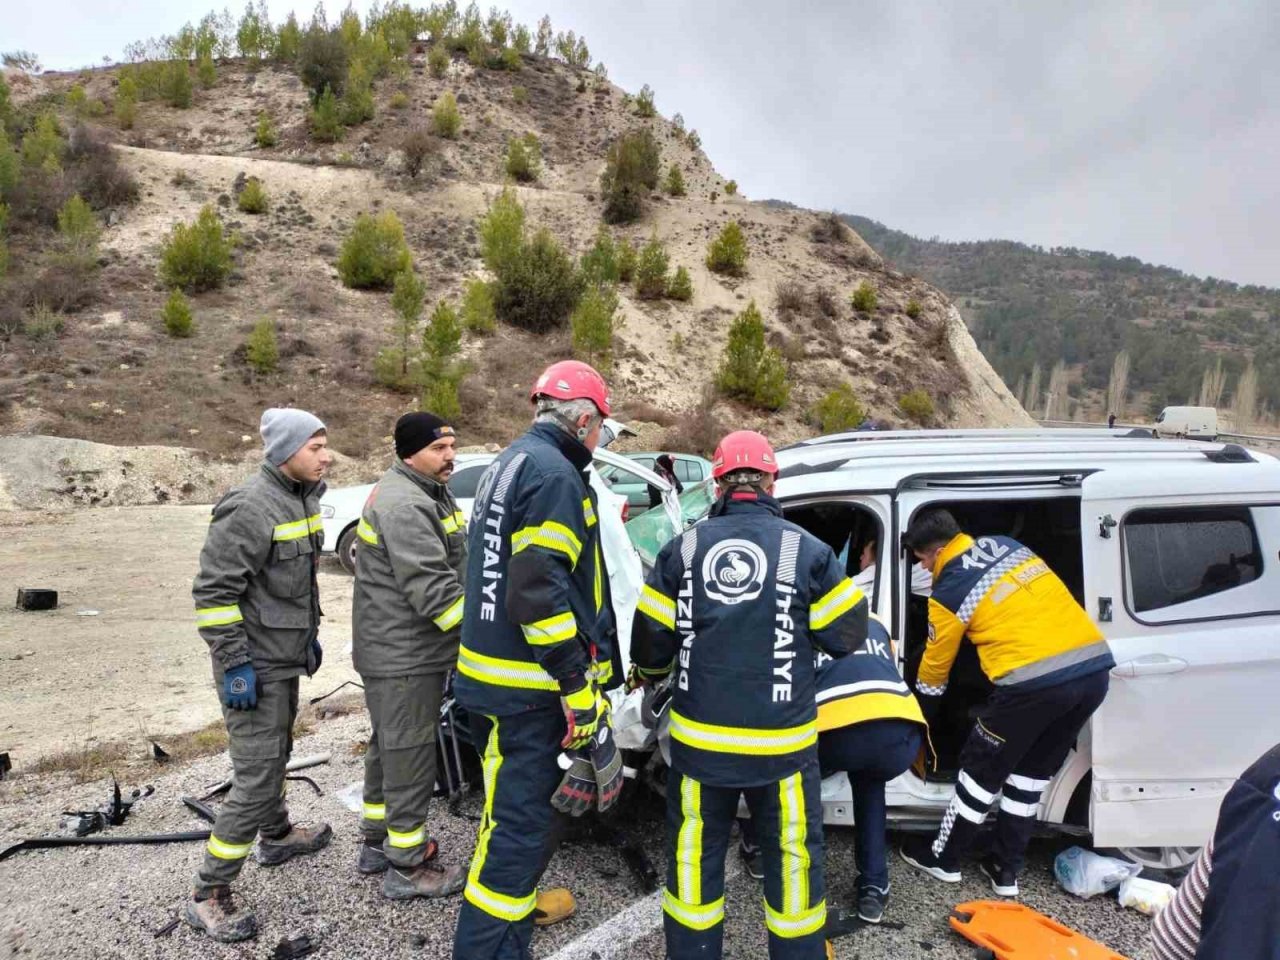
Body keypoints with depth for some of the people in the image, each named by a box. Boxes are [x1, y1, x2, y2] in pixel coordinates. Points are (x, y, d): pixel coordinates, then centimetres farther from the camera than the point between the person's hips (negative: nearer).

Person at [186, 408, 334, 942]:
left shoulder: (303, 499, 7)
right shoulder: (251, 508, -23)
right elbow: (213, 592, -23)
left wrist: (310, 634, 20)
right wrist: (236, 663, -22)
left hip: (286, 659, 9)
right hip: (256, 667, -9)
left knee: (276, 756, 25)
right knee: (256, 779, -5)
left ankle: (277, 836, 45)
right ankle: (209, 895, 8)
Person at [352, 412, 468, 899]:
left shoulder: (428, 493, 13)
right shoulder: (403, 505, -22)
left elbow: (450, 567, 21)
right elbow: (432, 590, -28)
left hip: (400, 650, 11)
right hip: (404, 656, -11)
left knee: (389, 746, 21)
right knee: (410, 754, 0)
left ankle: (377, 842, 37)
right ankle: (406, 866, 14)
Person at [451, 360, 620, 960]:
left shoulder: (507, 464, 15)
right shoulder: (556, 474, -17)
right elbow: (540, 590, -25)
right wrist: (579, 686, -22)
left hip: (489, 673, 10)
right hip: (525, 685, -10)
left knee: (518, 804, 26)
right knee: (519, 822, -2)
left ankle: (514, 901, 44)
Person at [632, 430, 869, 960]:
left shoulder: (684, 547, -3)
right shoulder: (807, 550, -8)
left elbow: (650, 636, 0)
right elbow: (848, 634, -3)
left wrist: (650, 675, 22)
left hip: (700, 737, 2)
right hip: (781, 741, -1)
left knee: (695, 855, 17)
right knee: (792, 855, 15)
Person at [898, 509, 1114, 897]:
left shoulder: (948, 593, -1)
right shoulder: (1005, 544, 15)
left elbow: (935, 669, 11)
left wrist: (917, 726, 27)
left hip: (1035, 681, -7)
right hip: (1095, 667, 7)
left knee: (983, 769, 15)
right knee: (1031, 773, 23)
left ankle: (943, 859, 30)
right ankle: (1006, 870, 32)